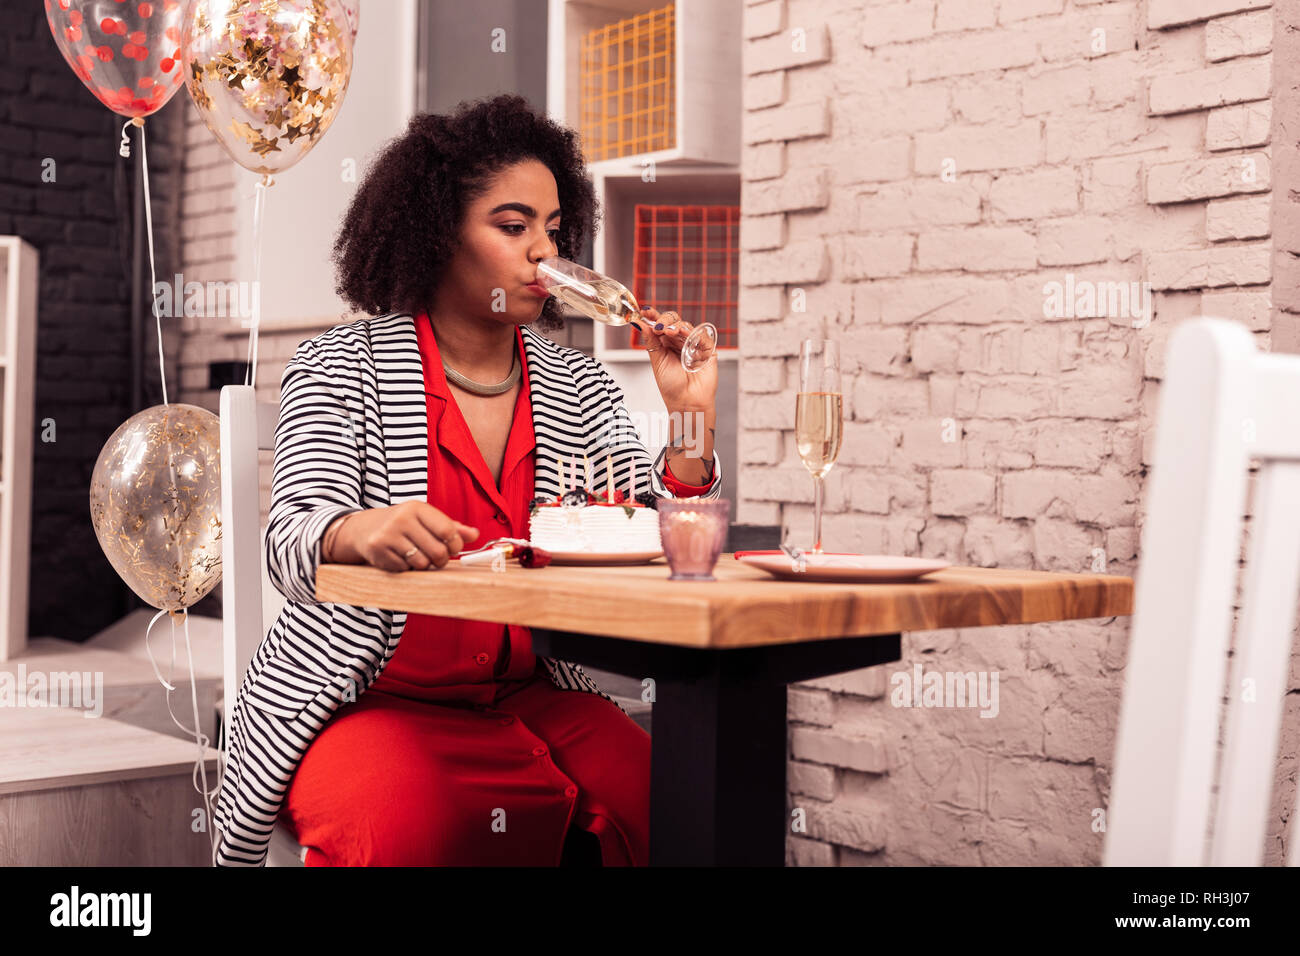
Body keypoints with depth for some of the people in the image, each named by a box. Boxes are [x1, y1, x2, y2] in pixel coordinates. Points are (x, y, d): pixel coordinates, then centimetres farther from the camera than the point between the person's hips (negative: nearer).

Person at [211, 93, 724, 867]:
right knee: (407, 823, -34)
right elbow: (292, 545, -14)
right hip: (368, 700, -3)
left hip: (531, 697, 4)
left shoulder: (579, 387, 10)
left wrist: (691, 418, -10)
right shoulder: (341, 368, 1)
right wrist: (359, 532, -37)